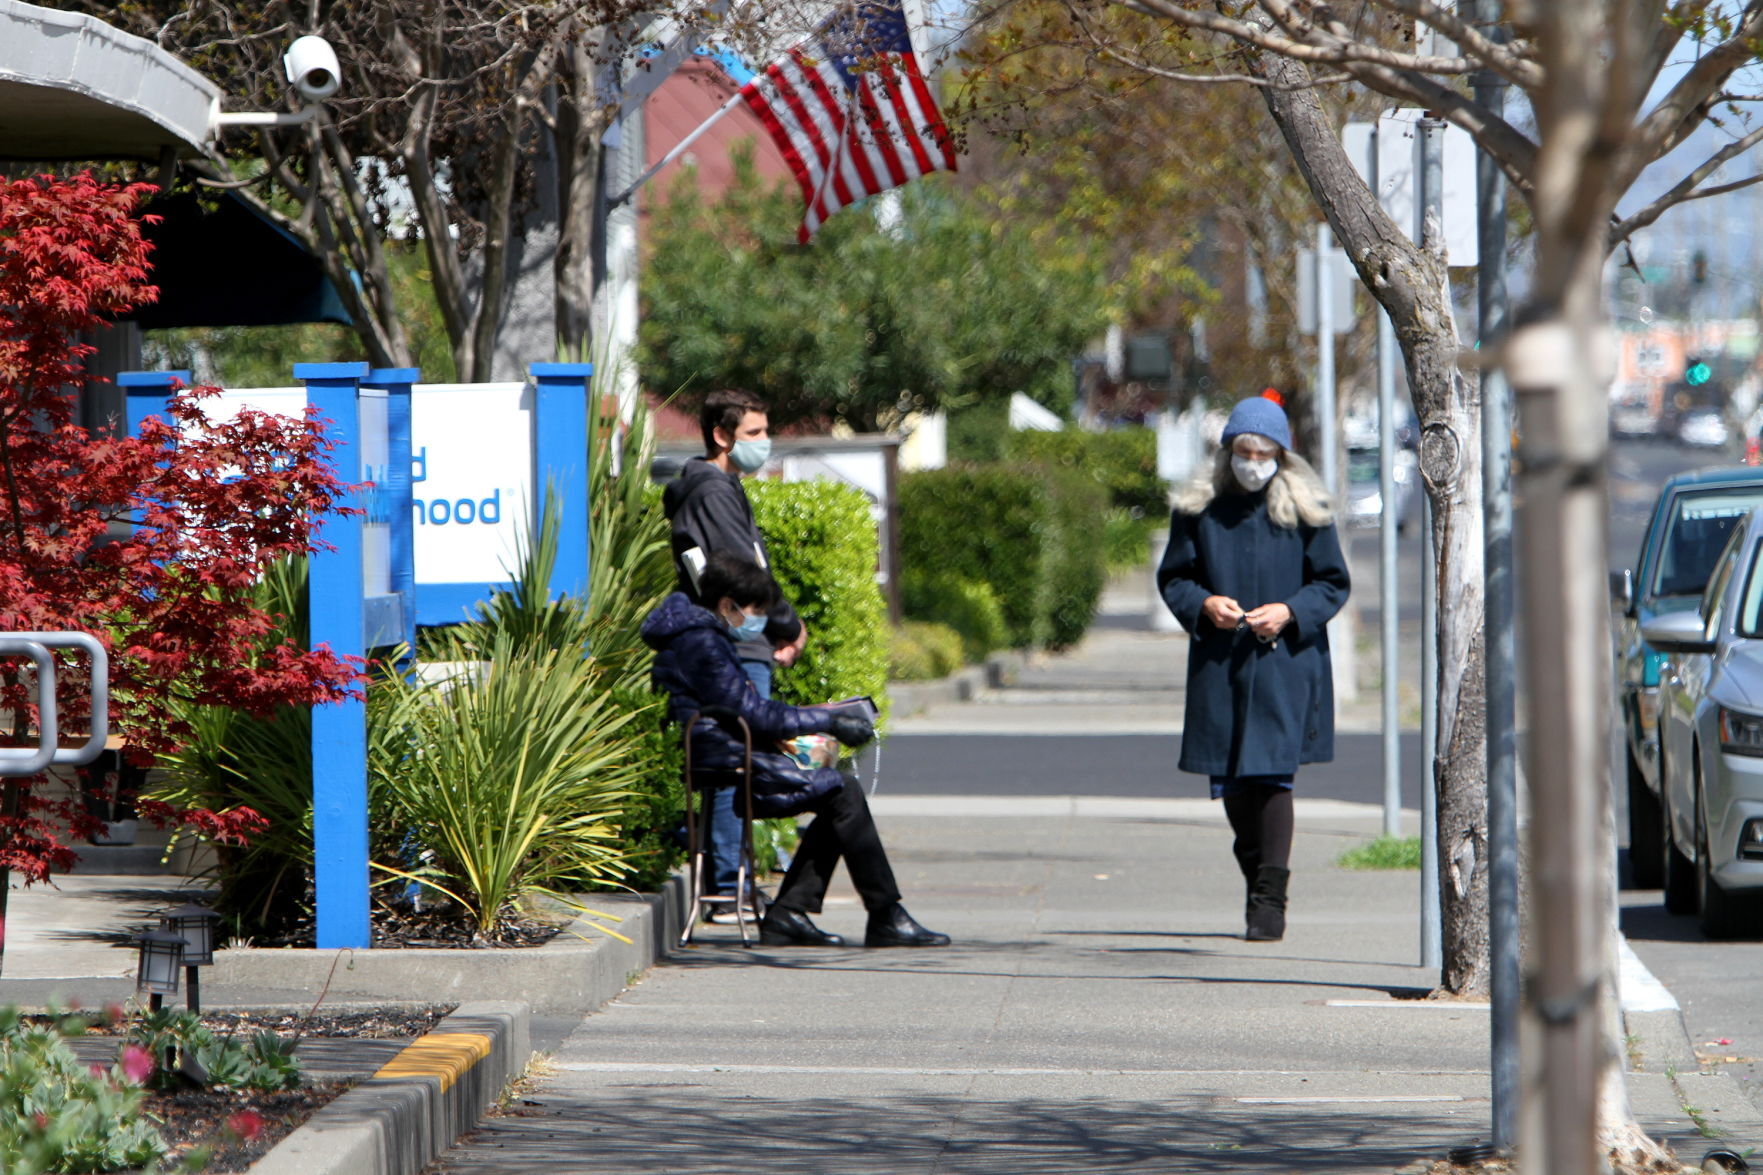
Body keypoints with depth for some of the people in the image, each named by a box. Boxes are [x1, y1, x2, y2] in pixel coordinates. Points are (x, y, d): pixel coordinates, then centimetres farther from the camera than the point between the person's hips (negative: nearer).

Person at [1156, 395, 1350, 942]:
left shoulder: (1306, 509, 1)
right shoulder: (1200, 509, 5)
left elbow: (1333, 583, 4)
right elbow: (1172, 577, 10)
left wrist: (1289, 613, -13)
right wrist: (1204, 604, -11)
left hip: (1285, 662, -3)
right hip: (1219, 665, 3)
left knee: (1272, 772, -12)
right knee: (1229, 779, 7)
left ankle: (1270, 897, -10)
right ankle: (1256, 872, 29)